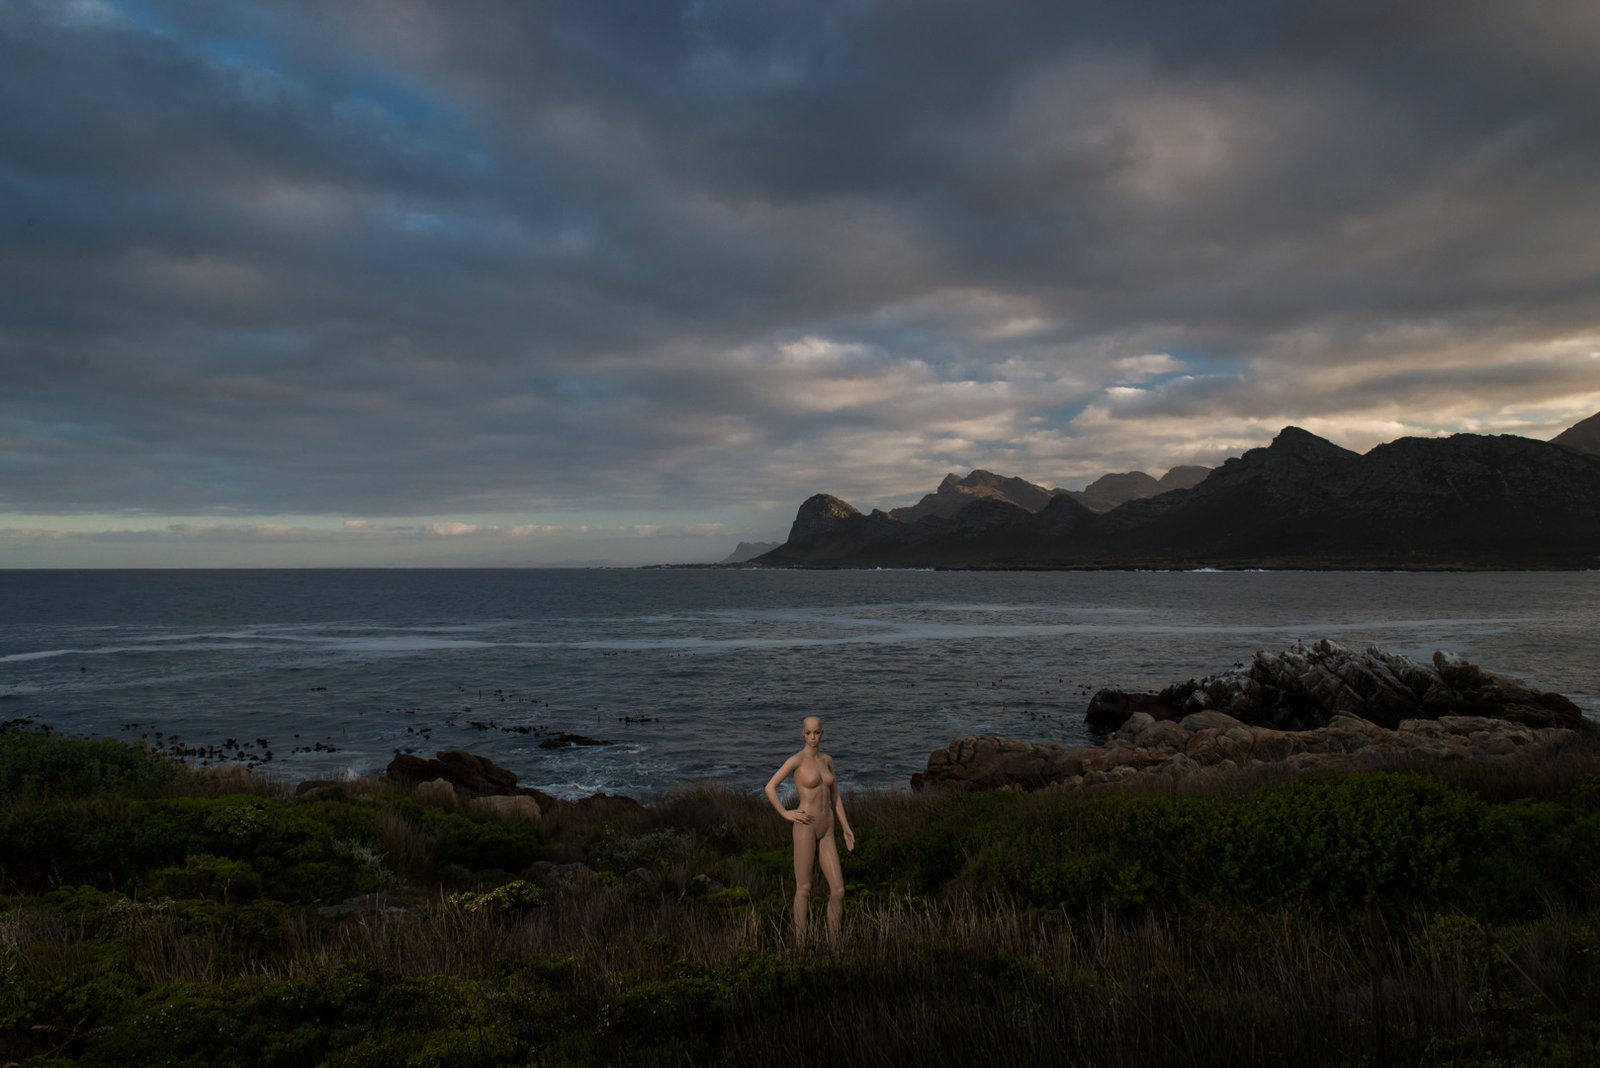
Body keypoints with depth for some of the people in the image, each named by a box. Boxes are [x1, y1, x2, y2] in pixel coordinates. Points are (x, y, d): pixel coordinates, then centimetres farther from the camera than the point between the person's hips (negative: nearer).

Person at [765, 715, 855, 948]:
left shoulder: (827, 760, 12)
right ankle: (800, 945, 10)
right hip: (805, 827, -6)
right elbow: (769, 787, -11)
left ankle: (834, 944, 14)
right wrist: (785, 814, -9)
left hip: (826, 830, 6)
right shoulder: (796, 760, -8)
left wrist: (846, 829, 16)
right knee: (804, 888, -1)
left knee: (838, 890, 1)